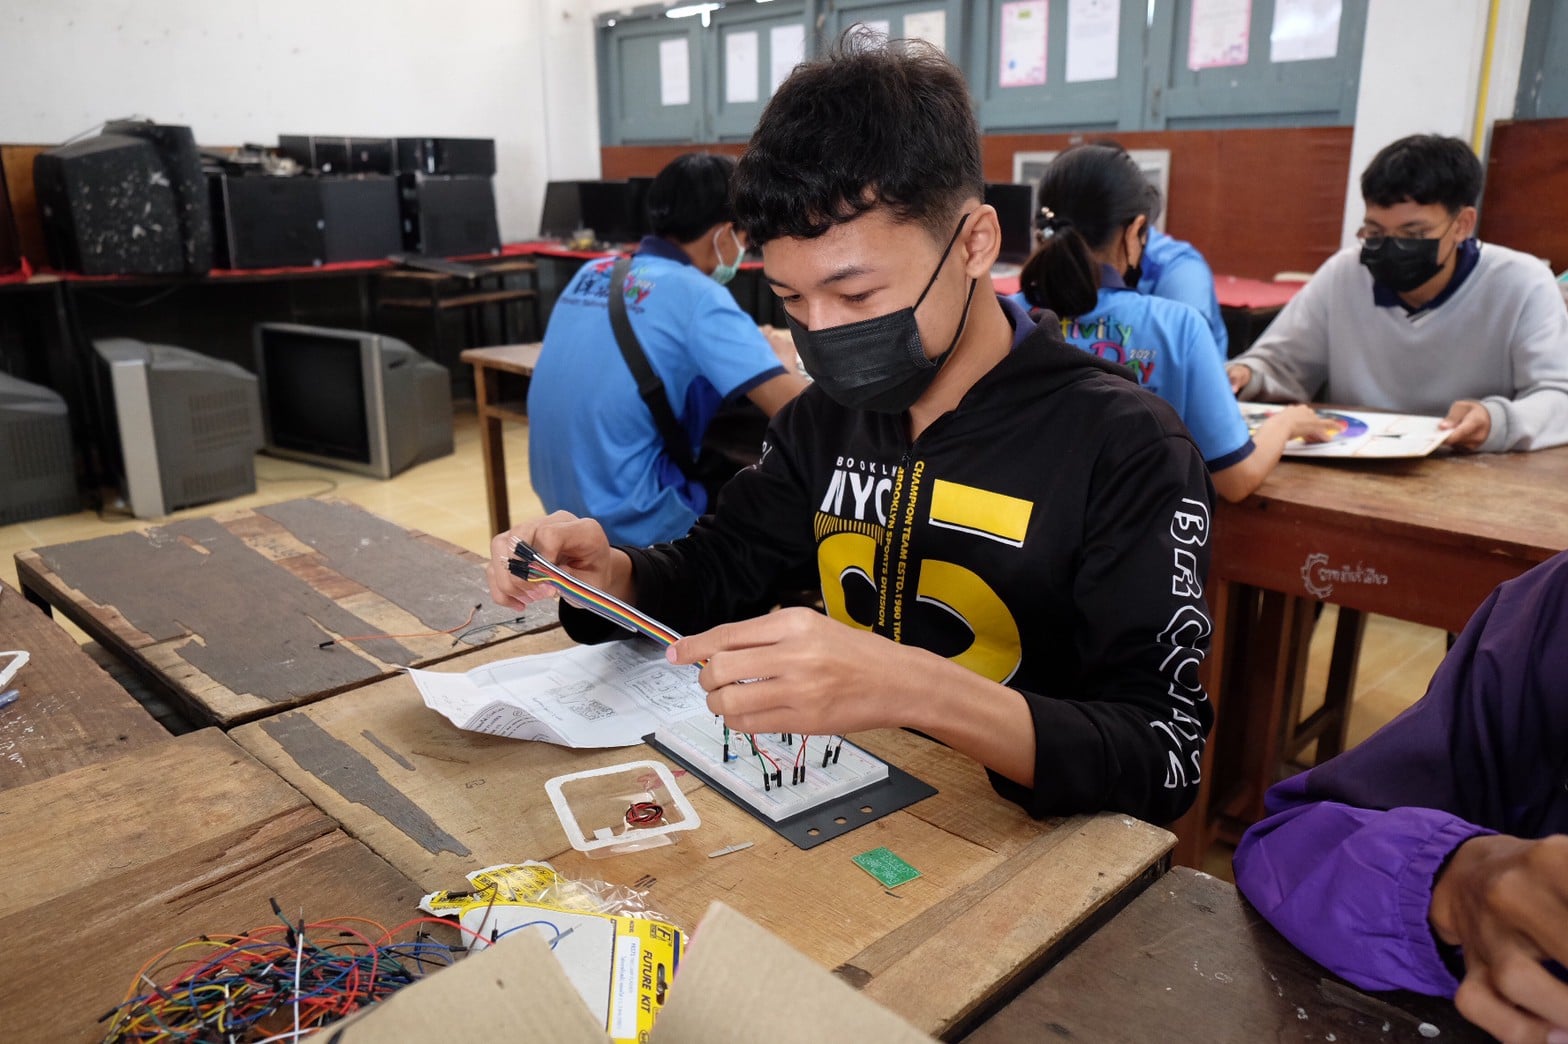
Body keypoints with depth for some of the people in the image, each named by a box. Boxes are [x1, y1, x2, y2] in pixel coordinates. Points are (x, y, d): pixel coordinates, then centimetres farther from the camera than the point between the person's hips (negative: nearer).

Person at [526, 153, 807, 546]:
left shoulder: (592, 274, 8)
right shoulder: (697, 294, -14)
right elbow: (798, 411, -19)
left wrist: (759, 347, 18)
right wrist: (779, 361, 3)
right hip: (632, 525, -8)